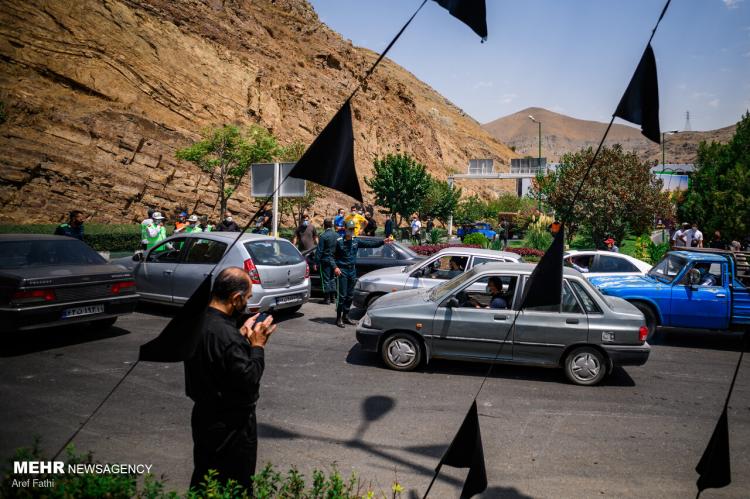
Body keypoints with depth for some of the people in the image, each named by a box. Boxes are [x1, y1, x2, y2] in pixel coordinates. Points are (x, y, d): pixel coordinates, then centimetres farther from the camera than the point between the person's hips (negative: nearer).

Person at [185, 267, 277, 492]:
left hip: (204, 415, 9)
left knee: (203, 481, 24)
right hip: (231, 425, -9)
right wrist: (257, 345, -15)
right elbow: (249, 380, -25)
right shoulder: (225, 334, -32)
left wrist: (242, 335, 0)